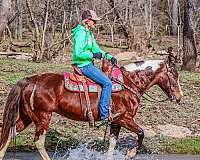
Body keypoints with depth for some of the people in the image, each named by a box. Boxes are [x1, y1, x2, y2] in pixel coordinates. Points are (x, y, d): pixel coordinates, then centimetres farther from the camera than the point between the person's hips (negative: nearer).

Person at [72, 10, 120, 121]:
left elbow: (96, 49, 18)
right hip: (84, 65, -11)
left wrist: (109, 57, 6)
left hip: (89, 64, 11)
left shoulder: (89, 33, 14)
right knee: (107, 83, -19)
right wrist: (93, 55, -19)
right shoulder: (81, 33, -17)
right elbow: (78, 53, -23)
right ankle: (104, 114, -19)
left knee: (108, 79, 18)